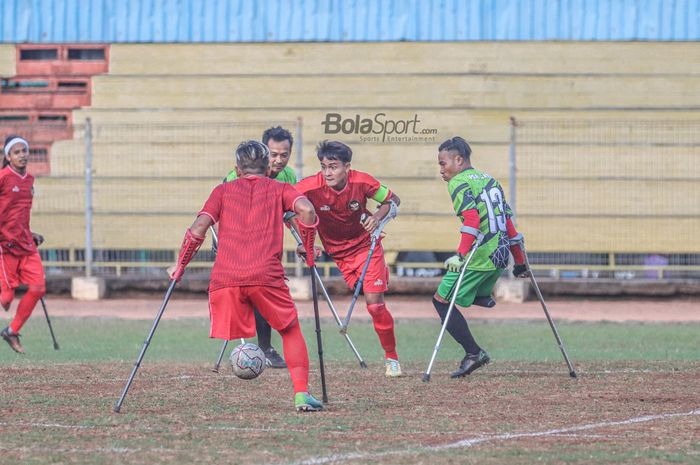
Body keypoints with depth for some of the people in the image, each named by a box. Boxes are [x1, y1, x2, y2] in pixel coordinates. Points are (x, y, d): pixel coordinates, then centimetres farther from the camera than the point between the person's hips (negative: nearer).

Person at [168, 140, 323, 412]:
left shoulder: (223, 191, 20)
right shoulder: (279, 189, 18)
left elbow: (199, 228, 6)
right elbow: (306, 210, -2)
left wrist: (180, 266, 16)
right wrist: (309, 251, 11)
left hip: (225, 278, 1)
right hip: (266, 276, -1)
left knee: (225, 338, 9)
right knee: (291, 330, 15)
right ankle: (301, 392, 1)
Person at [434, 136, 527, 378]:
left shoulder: (459, 183, -6)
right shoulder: (489, 179, 18)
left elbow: (472, 219, -22)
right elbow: (508, 220, 19)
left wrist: (461, 255, -29)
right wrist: (519, 261, 23)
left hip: (478, 257, -9)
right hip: (500, 256, 9)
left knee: (442, 300, 0)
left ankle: (473, 353, -7)